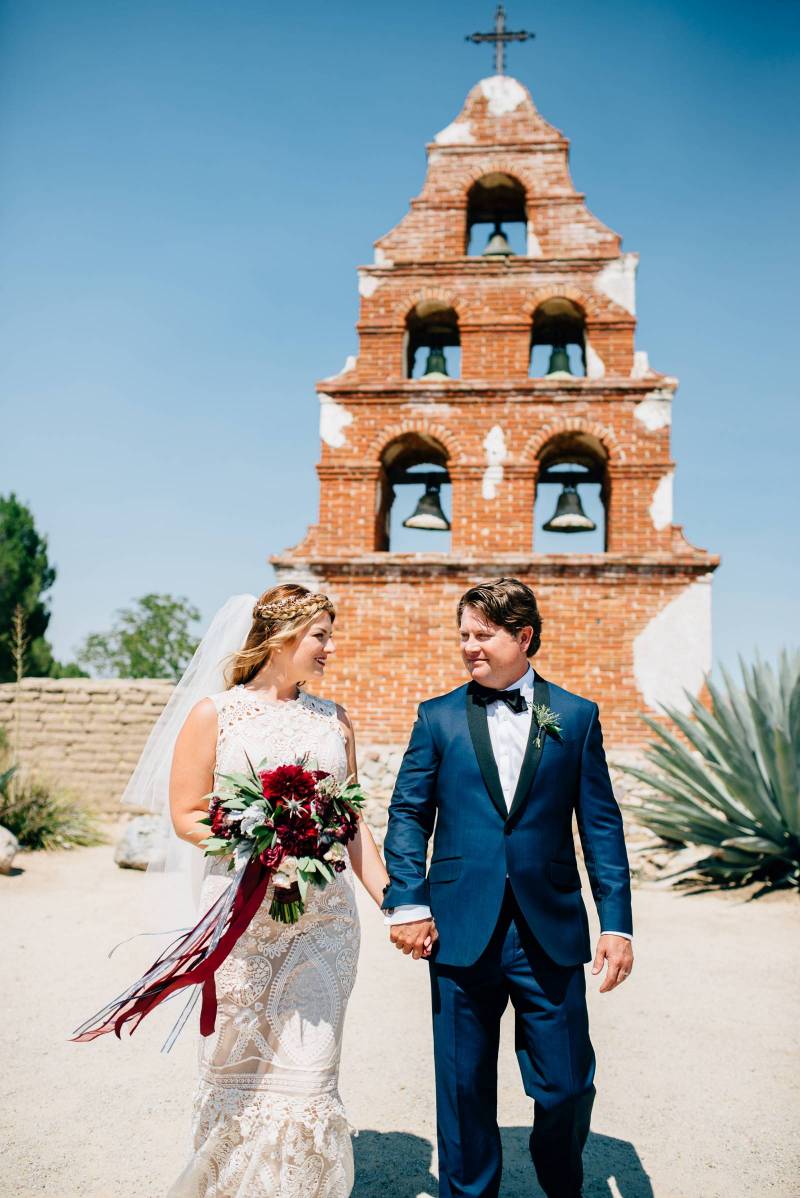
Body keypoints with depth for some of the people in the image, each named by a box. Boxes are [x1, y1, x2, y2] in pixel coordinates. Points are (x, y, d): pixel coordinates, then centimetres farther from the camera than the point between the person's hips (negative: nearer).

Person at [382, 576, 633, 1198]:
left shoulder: (576, 716, 4)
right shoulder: (438, 717, 4)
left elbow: (602, 825, 4)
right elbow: (408, 814, 5)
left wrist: (617, 922, -1)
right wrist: (407, 903, -5)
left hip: (552, 934, 0)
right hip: (462, 932, 0)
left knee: (568, 1086, 8)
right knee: (464, 1089, 11)